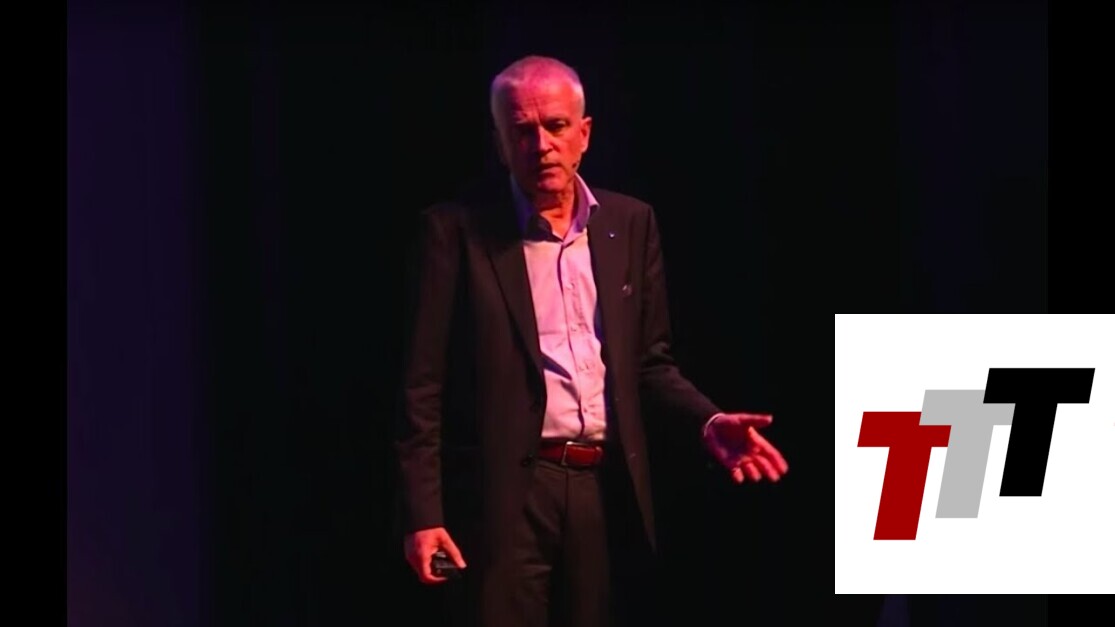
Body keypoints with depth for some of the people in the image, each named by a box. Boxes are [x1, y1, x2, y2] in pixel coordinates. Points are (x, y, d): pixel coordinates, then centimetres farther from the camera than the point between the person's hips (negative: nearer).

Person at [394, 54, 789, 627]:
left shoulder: (630, 223, 10)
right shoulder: (457, 230, -3)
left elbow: (649, 363, 15)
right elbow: (424, 385, -4)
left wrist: (710, 422, -4)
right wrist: (423, 513, -11)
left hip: (610, 490, 4)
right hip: (508, 494, -4)